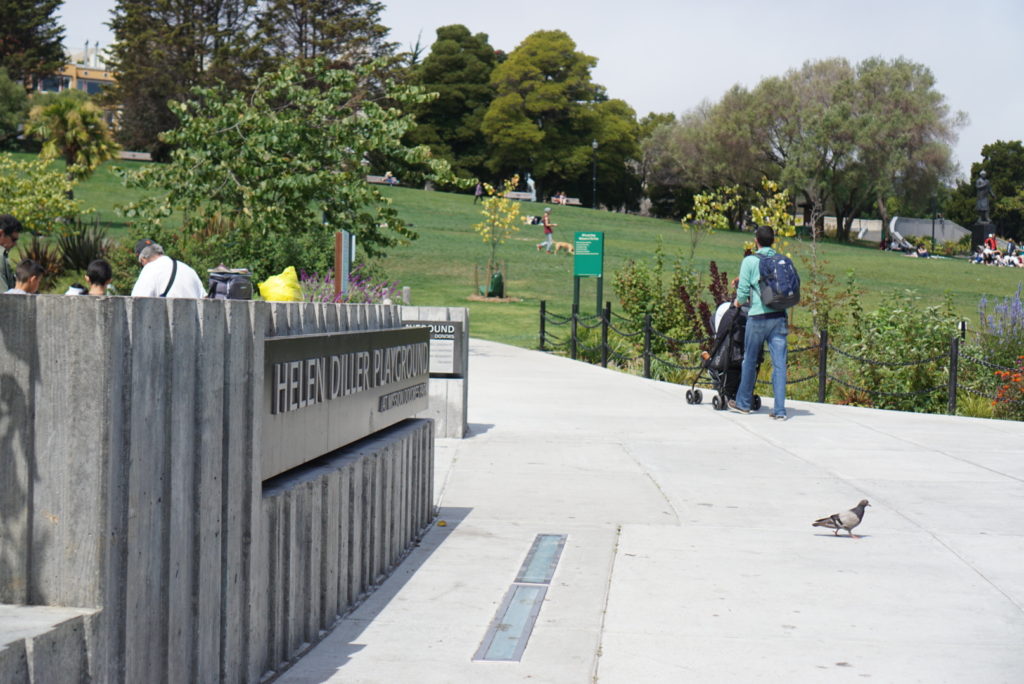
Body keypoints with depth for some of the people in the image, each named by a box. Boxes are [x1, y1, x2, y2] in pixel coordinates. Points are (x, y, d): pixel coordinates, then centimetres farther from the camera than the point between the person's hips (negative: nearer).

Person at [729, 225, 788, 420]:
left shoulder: (750, 261, -3)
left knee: (750, 360, 12)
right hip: (779, 316, 3)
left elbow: (743, 291, -2)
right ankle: (779, 409, -2)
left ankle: (743, 403, 24)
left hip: (758, 316, -3)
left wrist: (739, 302, 18)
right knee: (779, 363, 1)